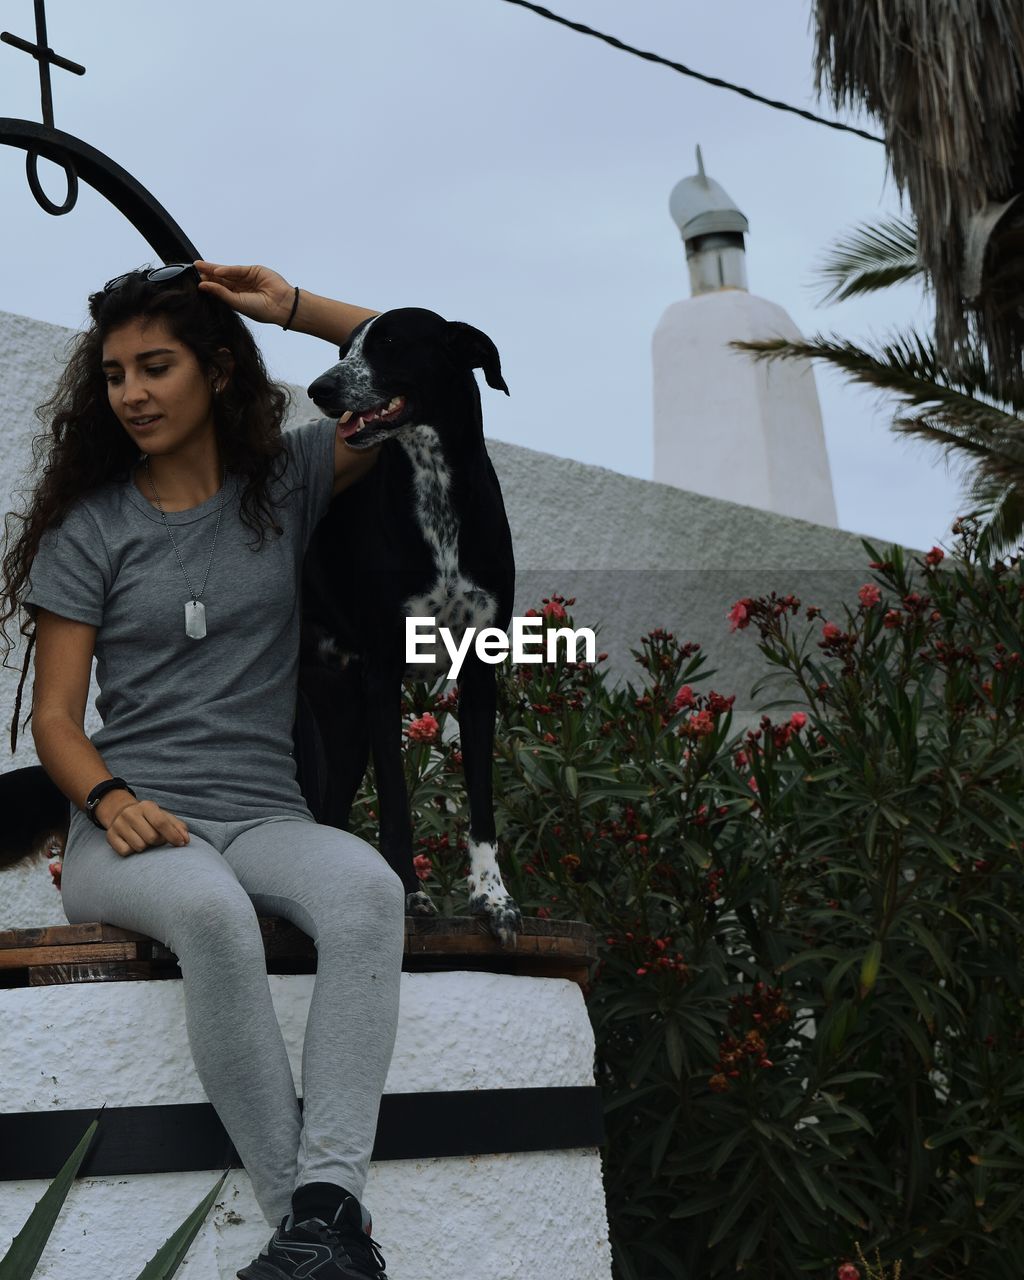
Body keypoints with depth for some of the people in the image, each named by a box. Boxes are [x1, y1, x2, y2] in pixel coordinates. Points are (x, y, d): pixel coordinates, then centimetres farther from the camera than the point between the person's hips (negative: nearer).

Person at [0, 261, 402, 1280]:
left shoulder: (285, 482, 14)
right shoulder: (91, 528, 10)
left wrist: (290, 308, 4)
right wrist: (113, 802, -16)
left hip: (264, 816, 2)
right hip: (131, 826, -2)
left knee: (366, 887, -35)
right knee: (213, 915, -38)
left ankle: (325, 1198, -42)